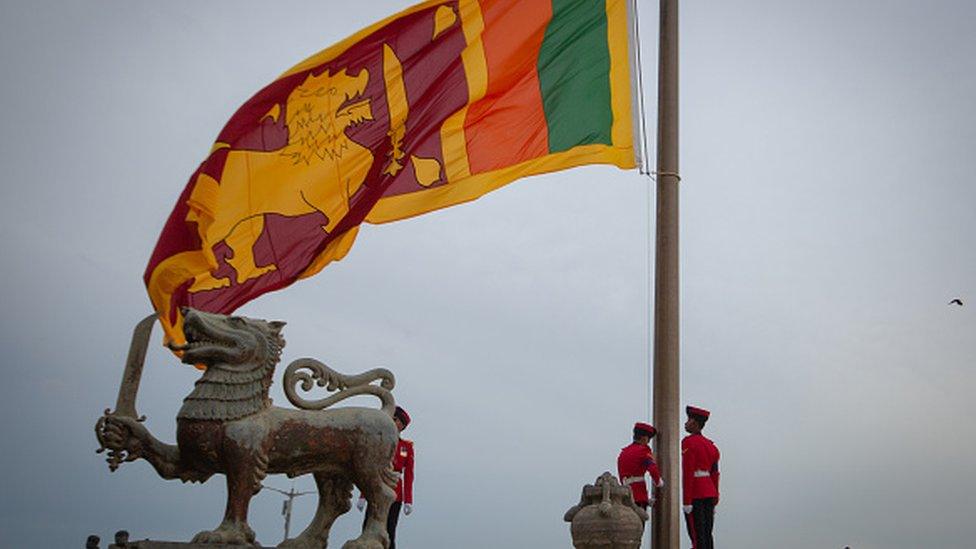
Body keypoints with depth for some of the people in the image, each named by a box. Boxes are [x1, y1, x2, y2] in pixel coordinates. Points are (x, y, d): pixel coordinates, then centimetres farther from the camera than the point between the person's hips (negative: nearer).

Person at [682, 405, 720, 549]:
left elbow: (688, 473, -16)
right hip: (709, 493, 8)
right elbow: (715, 474, 15)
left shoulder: (688, 442, -10)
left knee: (697, 537, -6)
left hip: (695, 495, -8)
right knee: (707, 535, 9)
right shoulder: (710, 445, 14)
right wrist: (714, 502, 19)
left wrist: (686, 502, -16)